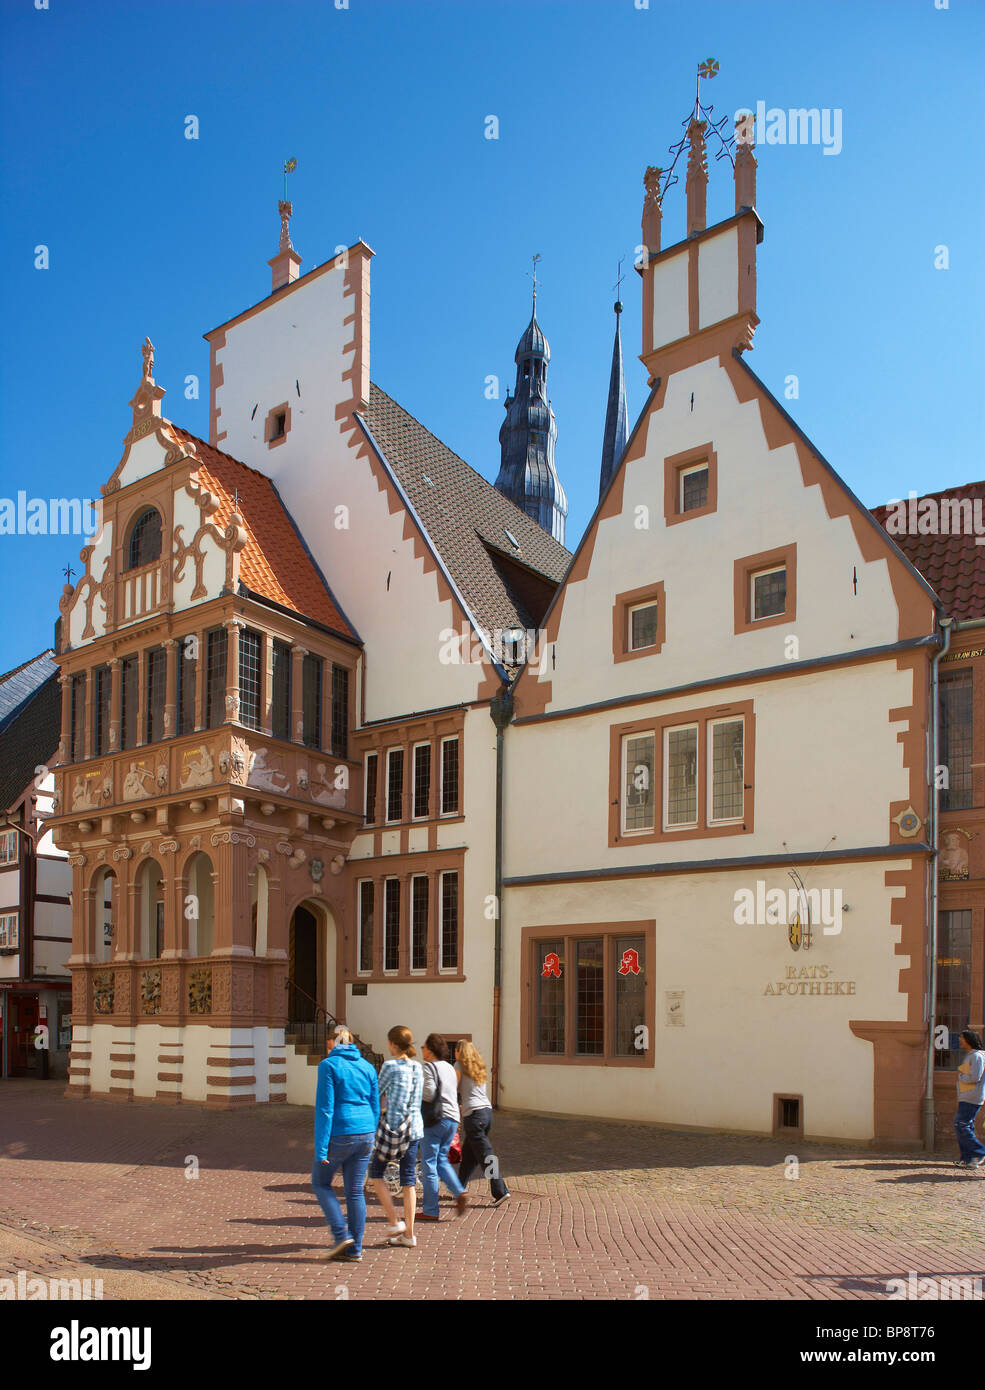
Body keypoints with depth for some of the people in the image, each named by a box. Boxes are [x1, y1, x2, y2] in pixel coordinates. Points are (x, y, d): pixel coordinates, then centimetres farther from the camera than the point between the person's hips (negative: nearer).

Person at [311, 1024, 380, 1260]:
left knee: (320, 1182, 15)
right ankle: (355, 1248, 14)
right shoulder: (366, 1066, 10)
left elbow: (325, 1109, -12)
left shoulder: (329, 1065, -8)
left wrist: (320, 1149, -11)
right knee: (356, 1191, 12)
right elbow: (375, 1107, 13)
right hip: (365, 1134, 5)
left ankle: (341, 1234, 4)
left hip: (339, 1134, -5)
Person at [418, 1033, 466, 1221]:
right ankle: (459, 1193, 1)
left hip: (435, 1120, -8)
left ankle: (431, 1211, 5)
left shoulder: (429, 1067, -10)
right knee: (442, 1160, 19)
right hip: (453, 1118, 8)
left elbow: (429, 1094, -19)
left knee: (429, 1164, 1)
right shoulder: (450, 1068, 16)